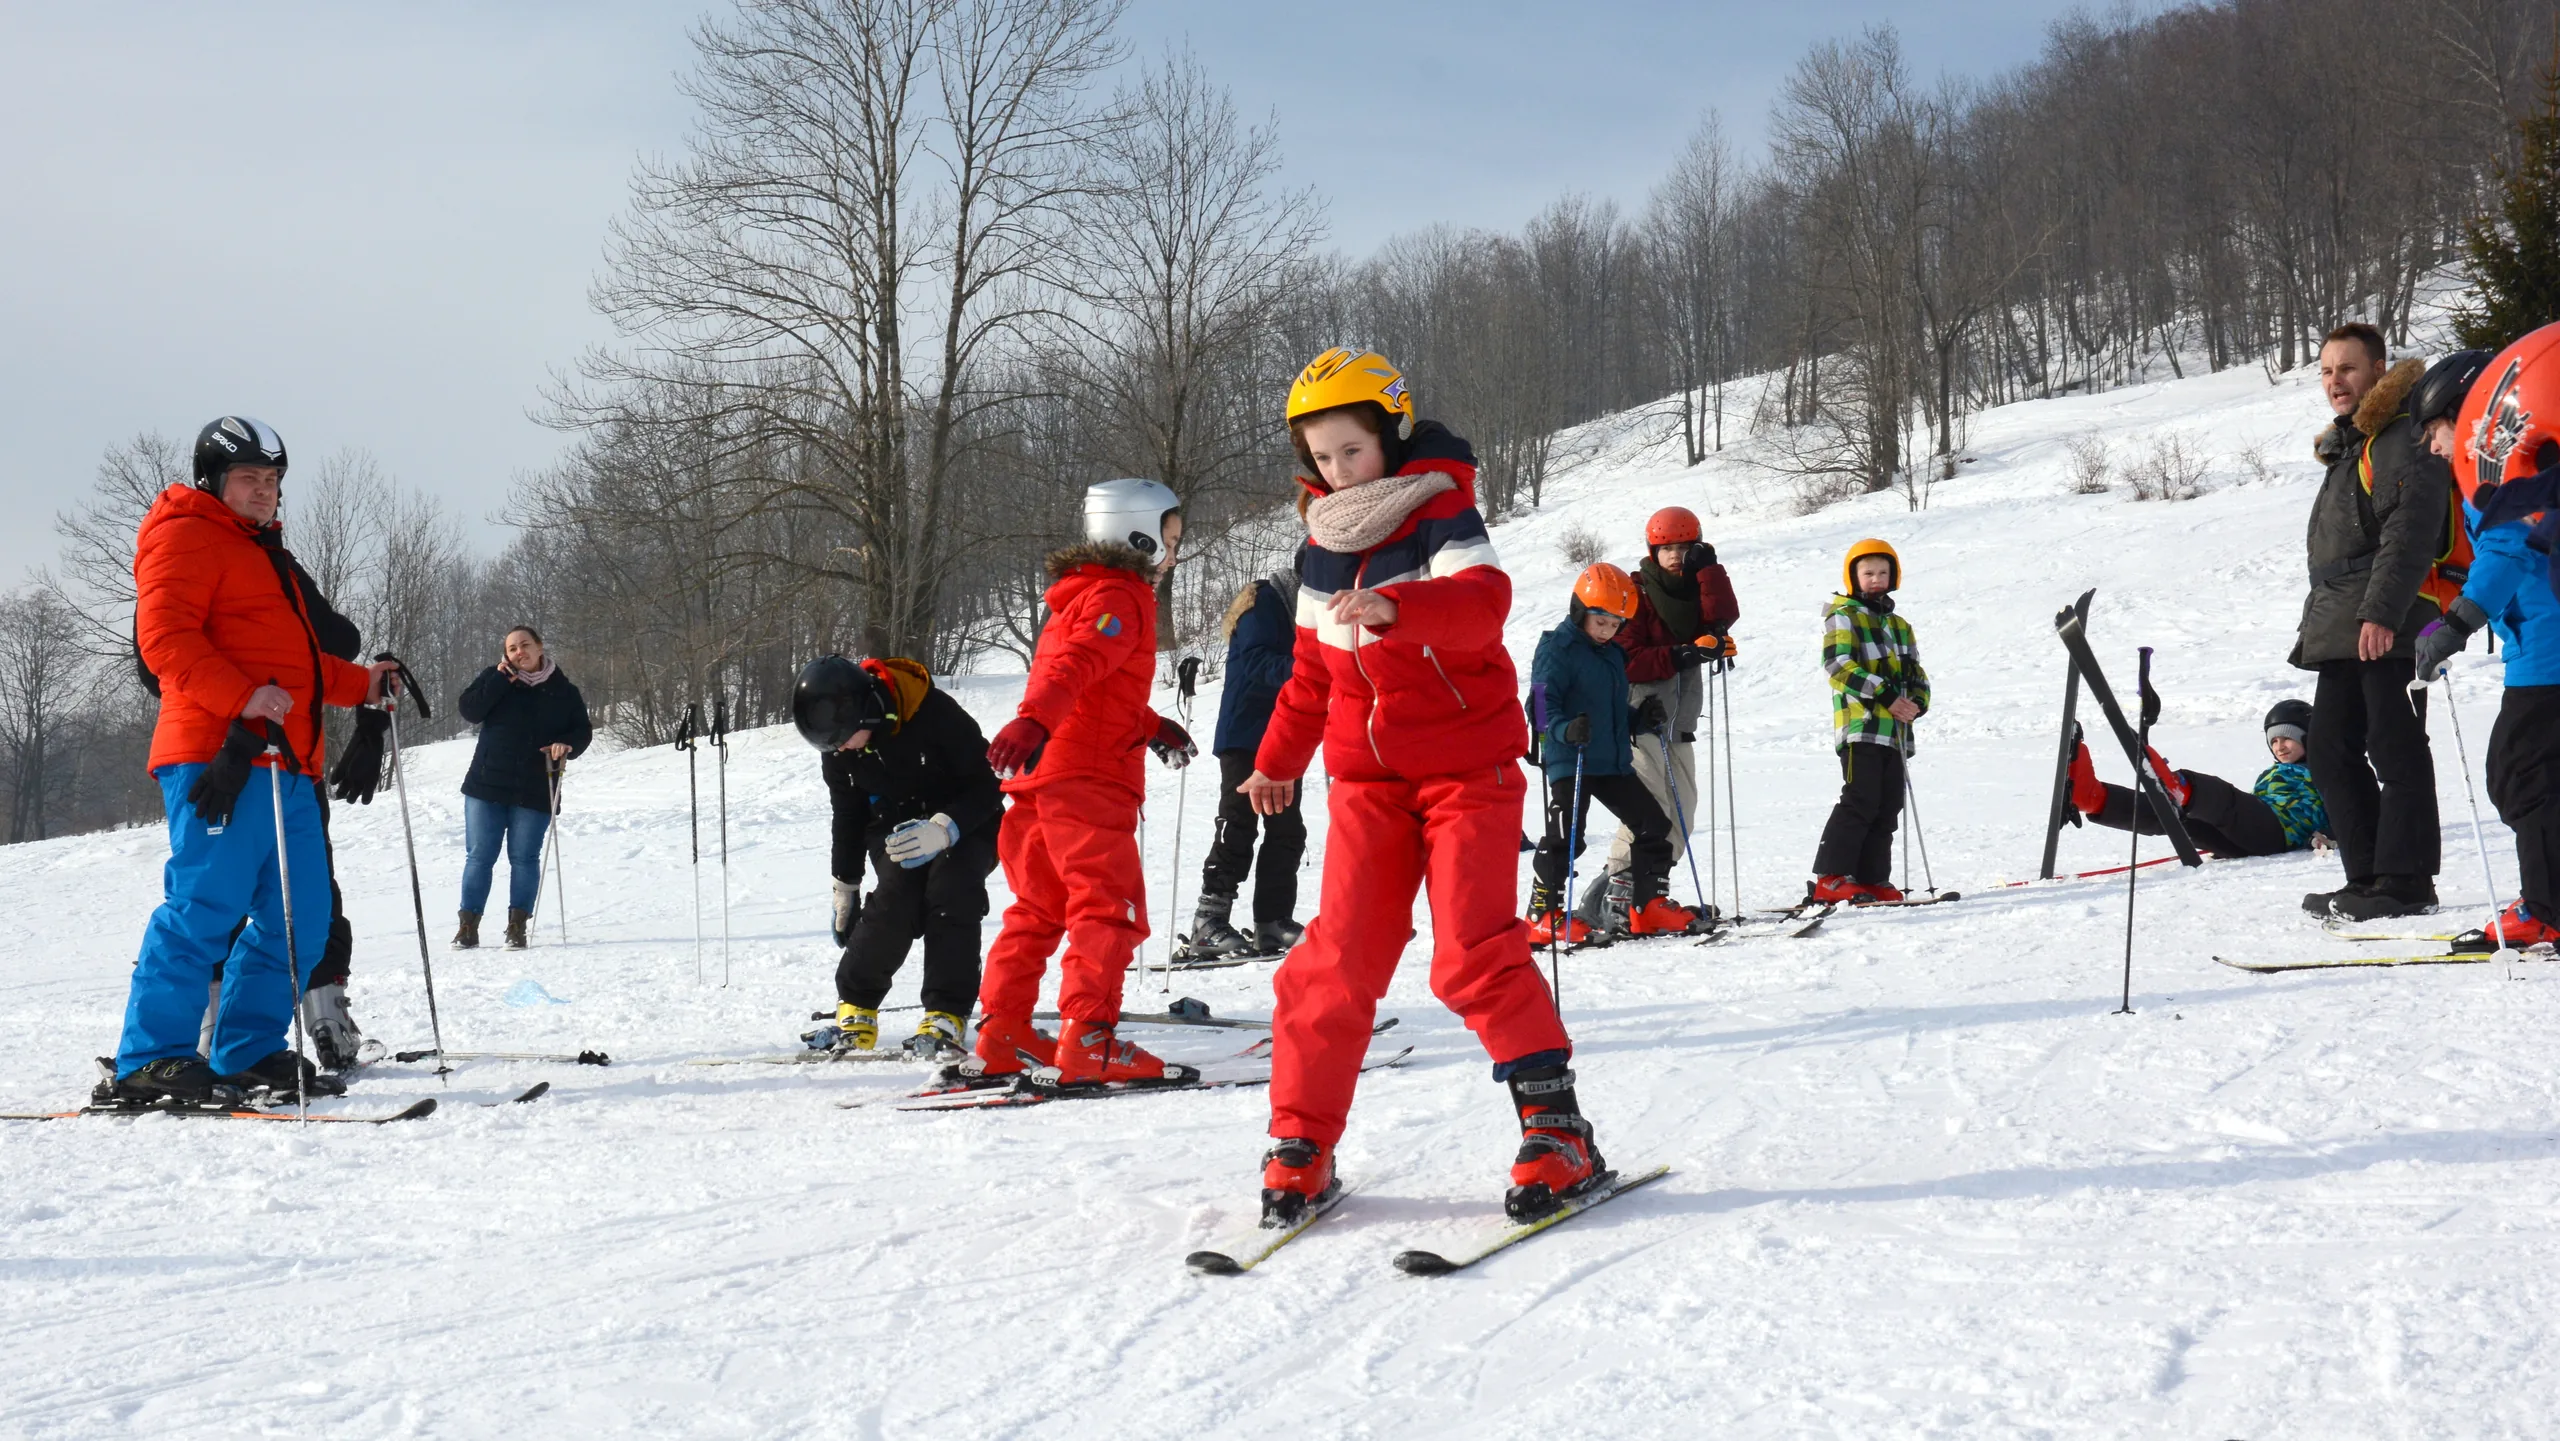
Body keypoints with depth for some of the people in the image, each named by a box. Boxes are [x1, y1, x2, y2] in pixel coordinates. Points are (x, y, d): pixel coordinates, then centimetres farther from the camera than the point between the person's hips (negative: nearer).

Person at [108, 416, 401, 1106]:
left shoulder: (265, 552, 31)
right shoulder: (186, 537, 1)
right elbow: (164, 638, -14)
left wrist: (359, 682, 21)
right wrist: (244, 697, -24)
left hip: (286, 764, 10)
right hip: (222, 755, -10)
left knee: (302, 918, 6)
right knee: (206, 906, -15)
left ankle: (248, 1054, 12)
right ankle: (150, 1062, -12)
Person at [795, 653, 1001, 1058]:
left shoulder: (936, 714, -28)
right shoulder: (837, 741, -10)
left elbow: (988, 785, -22)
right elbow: (848, 814, 7)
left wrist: (944, 828, -38)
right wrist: (845, 887, 12)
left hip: (966, 824, -3)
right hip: (895, 826, 3)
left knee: (950, 891, -29)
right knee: (896, 897, -24)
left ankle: (945, 1018, -24)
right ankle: (856, 1010, -9)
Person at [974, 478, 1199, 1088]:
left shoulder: (1084, 595, 25)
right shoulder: (1119, 597, -8)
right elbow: (1073, 666, -26)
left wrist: (1153, 728, 30)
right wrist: (1032, 721, -40)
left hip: (1042, 783, 10)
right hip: (1087, 779, -10)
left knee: (1040, 906, 17)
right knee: (1111, 907, -13)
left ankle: (1002, 1036, 18)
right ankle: (1088, 1043, -21)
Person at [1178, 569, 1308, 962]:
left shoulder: (1301, 603, 16)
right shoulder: (1266, 600, -11)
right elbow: (1254, 661, -23)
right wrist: (1294, 668, -39)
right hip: (1245, 737, -9)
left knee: (1287, 830, 8)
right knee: (1237, 829, -11)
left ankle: (1273, 922, 14)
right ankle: (1209, 924, -10)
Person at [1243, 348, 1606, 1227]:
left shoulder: (1442, 518, -8)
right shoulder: (1320, 553, 11)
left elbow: (1484, 601, -29)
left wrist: (1393, 606, -47)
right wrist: (1278, 761, 34)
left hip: (1468, 767, -5)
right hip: (1368, 776, 5)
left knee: (1474, 955, -14)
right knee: (1338, 956, -5)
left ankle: (1556, 1129, -6)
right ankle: (1301, 1143, 3)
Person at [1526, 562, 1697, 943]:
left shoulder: (1613, 653, 18)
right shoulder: (1557, 648, -7)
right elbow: (1543, 702, -16)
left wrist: (1642, 718, 6)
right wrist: (1566, 728, -34)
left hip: (1614, 762, 8)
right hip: (1569, 761, -8)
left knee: (1654, 825, 7)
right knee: (1564, 836, -12)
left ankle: (1651, 904, 16)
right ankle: (1543, 915, -3)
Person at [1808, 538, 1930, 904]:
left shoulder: (1899, 625, 24)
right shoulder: (1843, 616, 1)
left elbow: (1916, 674, 21)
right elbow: (1839, 663, -13)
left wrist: (1917, 702, -2)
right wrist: (1885, 696, -18)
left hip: (1895, 730, 8)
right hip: (1860, 725, -8)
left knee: (1887, 807, 5)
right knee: (1860, 801, -16)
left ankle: (1871, 880, 9)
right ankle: (1830, 880, -17)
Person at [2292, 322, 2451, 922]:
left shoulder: (2402, 439, -8)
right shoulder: (2347, 447, 24)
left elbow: (2411, 531, -19)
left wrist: (2380, 612, -25)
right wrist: (2320, 623, 26)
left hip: (2389, 630, -10)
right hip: (2342, 634, 10)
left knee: (2395, 751, -8)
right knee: (2331, 754, 8)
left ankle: (2406, 881, -5)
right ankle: (2368, 878, 13)